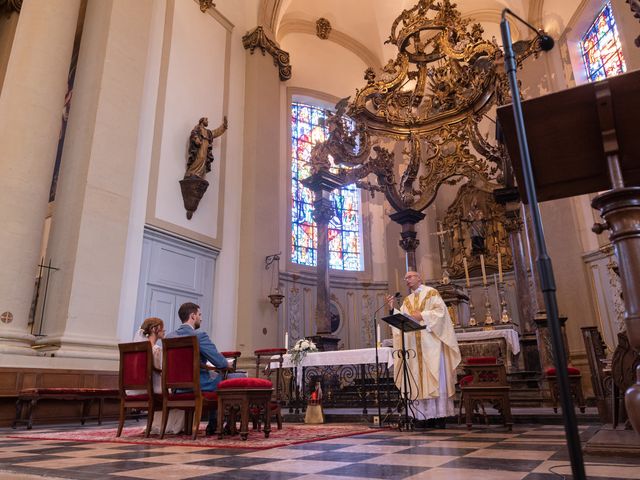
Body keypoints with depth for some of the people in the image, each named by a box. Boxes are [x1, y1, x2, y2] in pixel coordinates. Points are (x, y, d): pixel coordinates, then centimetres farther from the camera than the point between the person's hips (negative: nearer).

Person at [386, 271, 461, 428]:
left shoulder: (431, 293, 5)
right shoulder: (407, 300, 20)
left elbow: (440, 311, -8)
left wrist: (422, 316, -14)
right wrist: (392, 308, -3)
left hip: (431, 343, -5)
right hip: (414, 344, 5)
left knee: (435, 376, -7)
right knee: (419, 379, 1)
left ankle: (440, 415, -5)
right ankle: (425, 415, 3)